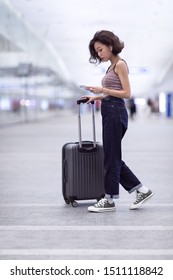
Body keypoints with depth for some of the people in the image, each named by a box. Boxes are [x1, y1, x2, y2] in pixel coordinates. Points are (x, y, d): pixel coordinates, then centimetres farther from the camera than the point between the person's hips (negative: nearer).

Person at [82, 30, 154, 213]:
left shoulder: (120, 64, -9)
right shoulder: (113, 66, 18)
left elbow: (126, 93, -15)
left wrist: (102, 90, -19)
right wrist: (97, 96, 10)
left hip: (115, 113, -10)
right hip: (110, 113, 10)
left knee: (111, 157, -2)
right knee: (113, 157, 11)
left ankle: (109, 200, 7)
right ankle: (141, 190, 17)